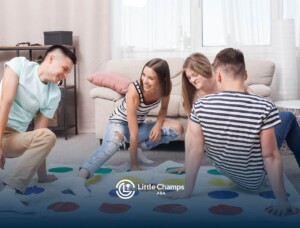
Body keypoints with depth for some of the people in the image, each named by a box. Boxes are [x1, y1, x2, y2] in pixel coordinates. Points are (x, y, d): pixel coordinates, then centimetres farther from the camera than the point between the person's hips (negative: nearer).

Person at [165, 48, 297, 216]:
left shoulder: (201, 106, -22)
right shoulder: (265, 107, -28)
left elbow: (194, 151, -17)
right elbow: (271, 157, -24)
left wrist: (187, 191, -7)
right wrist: (282, 200, -15)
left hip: (226, 172, 3)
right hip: (255, 180, -2)